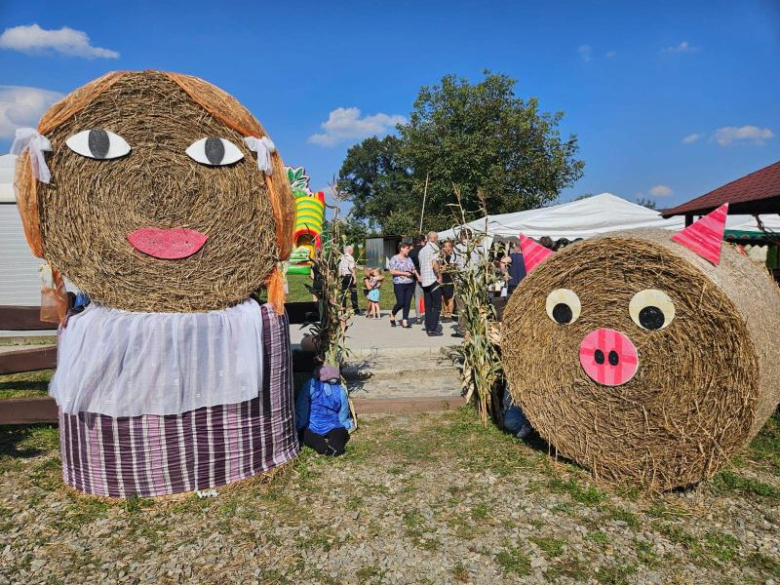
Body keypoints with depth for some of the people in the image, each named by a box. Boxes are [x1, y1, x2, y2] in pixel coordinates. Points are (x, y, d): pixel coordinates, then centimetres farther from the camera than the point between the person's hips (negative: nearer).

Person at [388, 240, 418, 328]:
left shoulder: (409, 259, 13)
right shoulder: (394, 259, -4)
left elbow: (413, 269, 17)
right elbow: (392, 271, -11)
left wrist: (417, 275, -2)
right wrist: (404, 273, -16)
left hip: (410, 284, 5)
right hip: (399, 284, -5)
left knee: (407, 303, 2)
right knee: (400, 303, -8)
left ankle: (405, 321, 8)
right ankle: (392, 315, 20)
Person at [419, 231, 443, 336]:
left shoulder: (422, 250, 17)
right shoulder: (434, 248, -9)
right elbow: (434, 264, -23)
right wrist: (439, 276, -15)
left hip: (424, 281, 8)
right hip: (433, 280, -8)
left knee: (428, 306, 10)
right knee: (437, 306, -3)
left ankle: (428, 328, 10)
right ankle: (433, 329, -7)